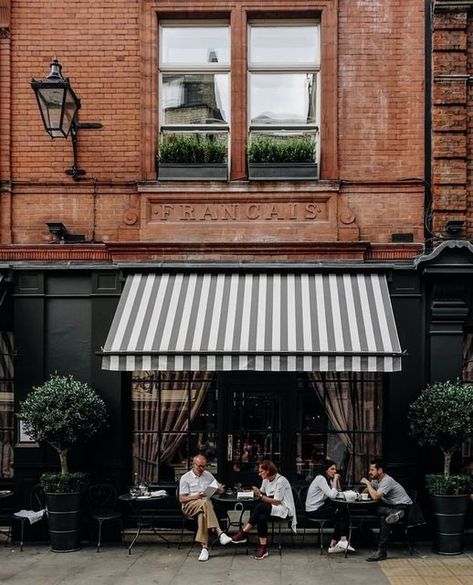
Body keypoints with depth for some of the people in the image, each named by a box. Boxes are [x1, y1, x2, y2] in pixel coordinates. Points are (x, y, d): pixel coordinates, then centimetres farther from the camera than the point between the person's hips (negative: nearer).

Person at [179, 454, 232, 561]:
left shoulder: (208, 475, 20)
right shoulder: (185, 478, 7)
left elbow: (218, 488, 27)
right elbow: (181, 499, -1)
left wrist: (220, 489, 0)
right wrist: (195, 497, -18)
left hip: (205, 503, 3)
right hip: (190, 505, -3)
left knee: (202, 514, -37)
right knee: (205, 503, -39)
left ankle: (204, 547, -44)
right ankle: (220, 533, -48)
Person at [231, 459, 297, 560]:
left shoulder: (281, 481, -14)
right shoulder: (266, 480, 11)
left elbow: (276, 501, -16)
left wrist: (261, 496, -17)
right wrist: (256, 492, -2)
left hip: (284, 509, -7)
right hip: (271, 508, 7)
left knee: (260, 507, -31)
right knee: (261, 517, -29)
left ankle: (243, 533, -22)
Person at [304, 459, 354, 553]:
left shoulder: (328, 479, 13)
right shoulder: (320, 479, -16)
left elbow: (338, 493, 10)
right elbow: (332, 495, -24)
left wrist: (337, 480, 0)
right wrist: (335, 480, -16)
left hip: (319, 508, 9)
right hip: (313, 511, -9)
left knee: (343, 512, -4)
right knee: (342, 512, -11)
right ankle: (343, 540, -5)